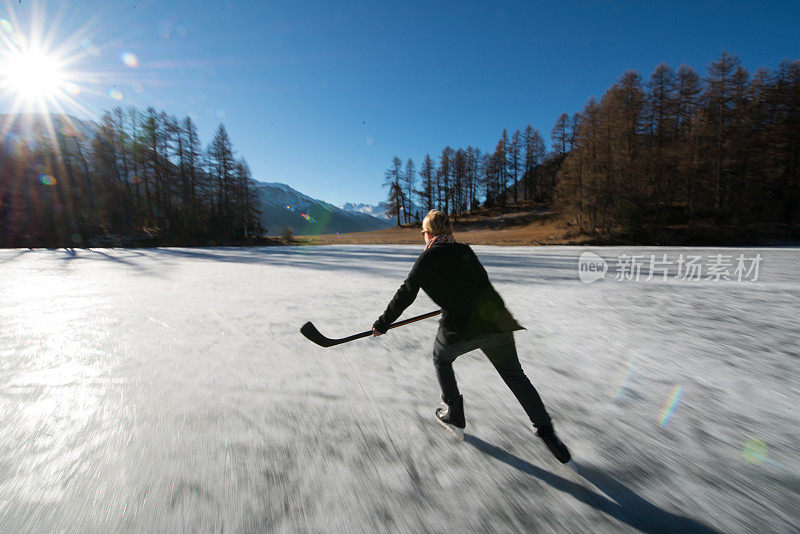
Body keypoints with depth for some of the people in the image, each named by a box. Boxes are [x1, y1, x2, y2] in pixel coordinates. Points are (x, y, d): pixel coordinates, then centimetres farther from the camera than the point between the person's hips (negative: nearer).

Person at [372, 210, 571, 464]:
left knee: (441, 359, 27)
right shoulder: (465, 250, 14)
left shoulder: (429, 257, -2)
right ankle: (545, 430, 23)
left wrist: (383, 323, 7)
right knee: (514, 375, 22)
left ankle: (455, 415, 35)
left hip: (460, 328, -4)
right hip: (496, 320, 5)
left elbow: (406, 294, -4)